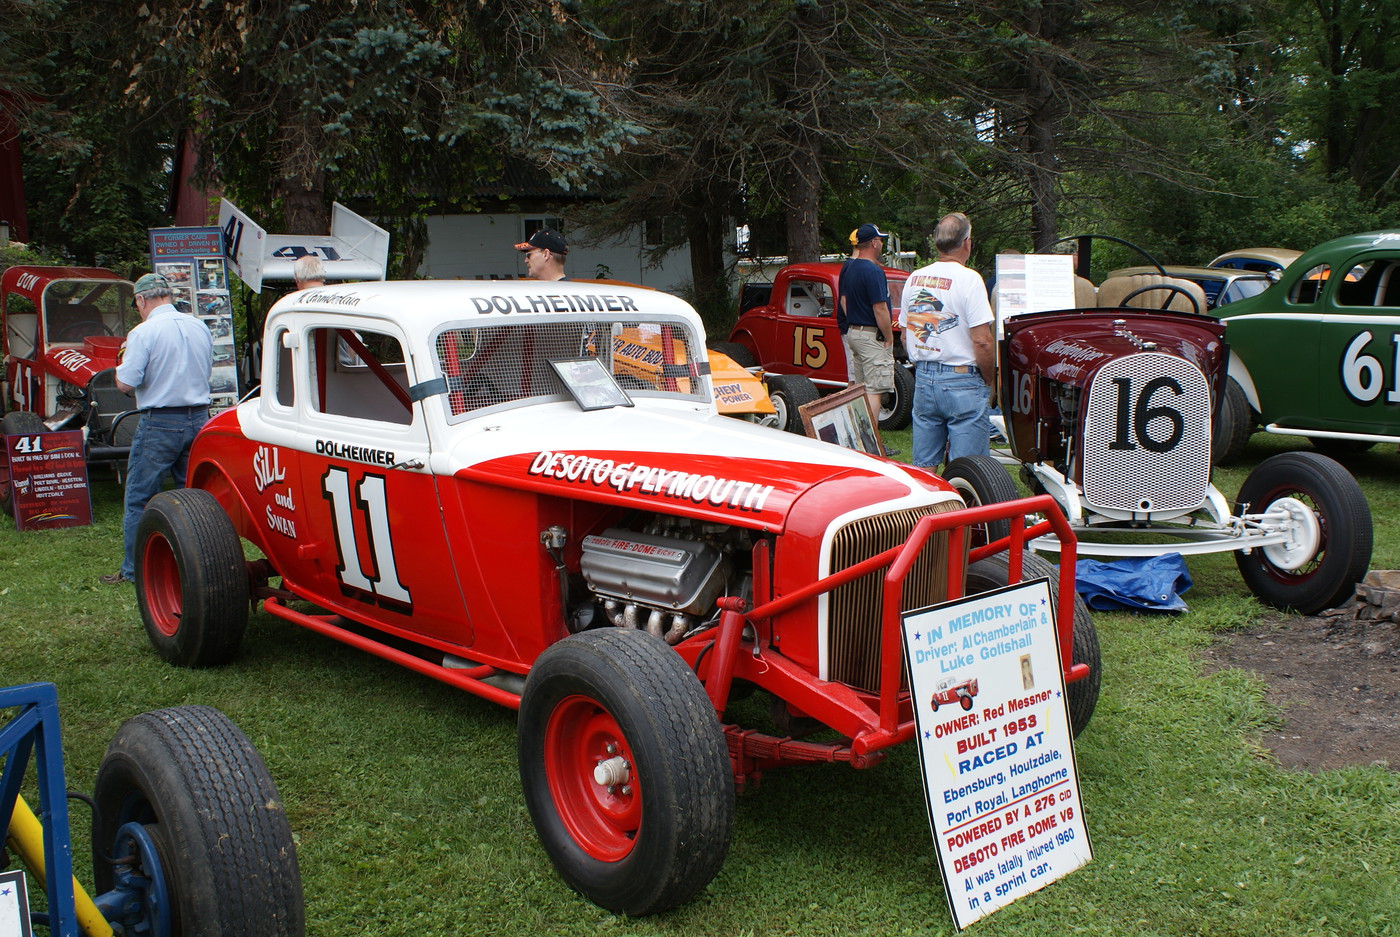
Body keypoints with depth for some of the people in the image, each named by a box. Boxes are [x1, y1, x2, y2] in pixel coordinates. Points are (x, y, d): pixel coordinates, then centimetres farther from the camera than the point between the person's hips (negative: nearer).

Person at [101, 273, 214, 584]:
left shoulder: (144, 333, -13)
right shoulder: (200, 328, 6)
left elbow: (125, 384, -15)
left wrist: (125, 357, 4)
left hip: (159, 424, -6)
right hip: (199, 419, 6)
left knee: (139, 500, 6)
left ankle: (133, 570, 10)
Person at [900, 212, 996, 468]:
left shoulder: (915, 278, 8)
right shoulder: (968, 278, -12)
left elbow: (905, 337, 14)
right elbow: (982, 341, -16)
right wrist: (989, 380, -3)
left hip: (923, 380, 6)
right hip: (963, 383, -6)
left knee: (924, 467, 11)